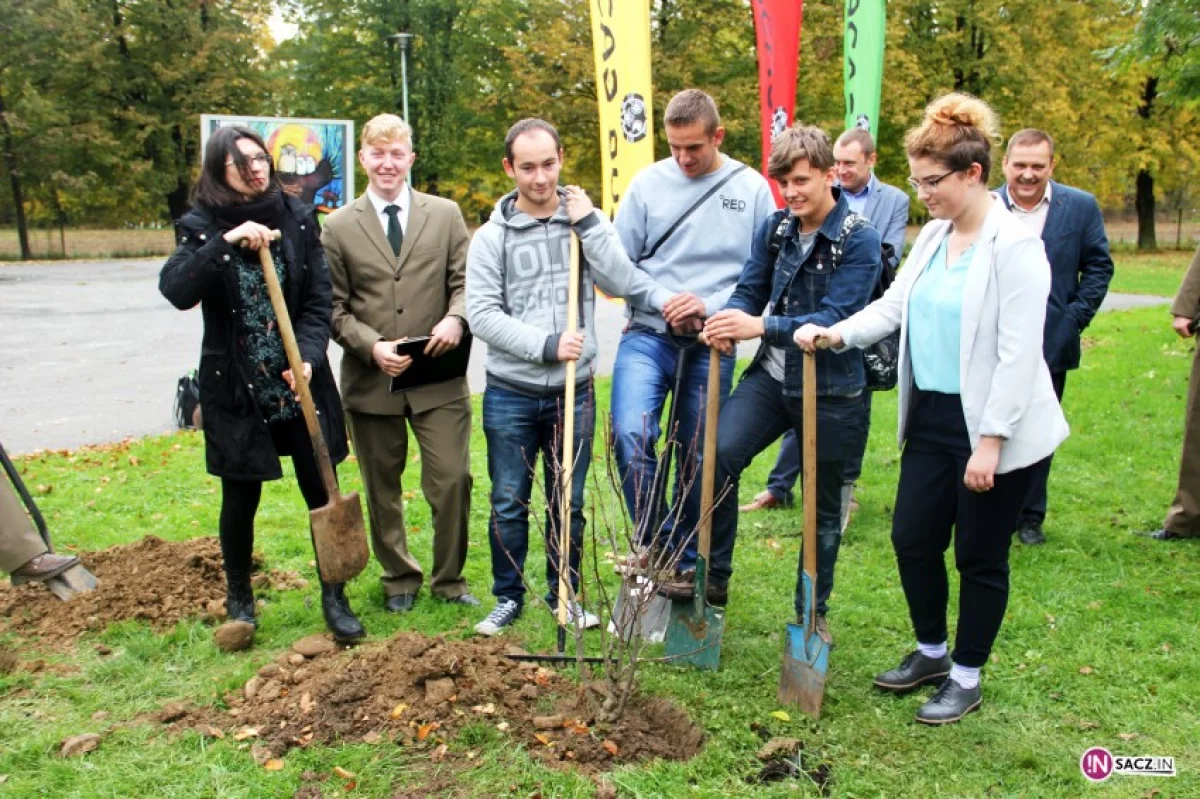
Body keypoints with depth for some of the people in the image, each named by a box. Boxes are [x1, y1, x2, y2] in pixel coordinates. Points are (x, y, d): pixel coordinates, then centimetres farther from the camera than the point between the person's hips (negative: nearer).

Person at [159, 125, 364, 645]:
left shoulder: (297, 217, 1)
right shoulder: (201, 226, -2)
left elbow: (319, 298, -2)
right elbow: (176, 291, -19)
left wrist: (308, 356, -17)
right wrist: (226, 242, -29)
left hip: (299, 385, 1)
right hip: (236, 390, -1)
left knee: (322, 492, 4)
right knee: (241, 500, 11)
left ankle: (334, 597, 19)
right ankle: (238, 599, 32)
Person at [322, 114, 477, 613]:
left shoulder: (445, 215, 7)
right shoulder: (339, 227, 4)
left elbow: (465, 281, 5)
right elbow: (334, 307, 2)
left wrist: (456, 318, -16)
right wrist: (372, 346, -13)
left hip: (439, 378, 0)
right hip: (371, 380, 0)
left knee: (453, 481, -2)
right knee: (382, 490, 12)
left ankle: (449, 580, 19)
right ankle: (400, 580, 31)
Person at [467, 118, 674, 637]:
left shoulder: (585, 220, 4)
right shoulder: (491, 236, -2)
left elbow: (621, 282, -7)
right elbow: (481, 314, -10)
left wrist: (588, 223, -12)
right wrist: (546, 345, -17)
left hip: (573, 391, 1)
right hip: (510, 394, -1)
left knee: (568, 504, 12)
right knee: (509, 504, 8)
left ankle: (566, 595, 27)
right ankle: (508, 597, 25)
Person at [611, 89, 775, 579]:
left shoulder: (752, 189, 1)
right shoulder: (648, 183, 1)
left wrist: (710, 306, -13)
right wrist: (664, 301, -10)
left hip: (712, 344, 1)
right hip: (648, 335, 0)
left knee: (698, 457, 9)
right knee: (631, 433, -21)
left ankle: (685, 560, 27)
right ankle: (653, 539, 2)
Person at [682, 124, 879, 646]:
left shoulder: (859, 242, -13)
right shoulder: (774, 228, 3)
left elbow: (836, 319, -22)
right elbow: (749, 290, 5)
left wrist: (761, 327, -34)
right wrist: (729, 321, -19)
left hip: (831, 390, -3)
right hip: (772, 375, 4)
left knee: (823, 507, 11)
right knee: (720, 454, -21)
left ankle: (813, 612, 30)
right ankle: (713, 579, -3)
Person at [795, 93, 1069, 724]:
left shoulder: (1015, 245, -16)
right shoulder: (933, 236, 9)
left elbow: (1019, 352, -19)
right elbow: (894, 305, 6)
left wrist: (991, 440, -21)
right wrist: (837, 334, -11)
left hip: (993, 426, -7)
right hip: (932, 416, 8)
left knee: (979, 555, 7)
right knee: (912, 537, 13)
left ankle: (966, 678, 26)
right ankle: (931, 651, 36)